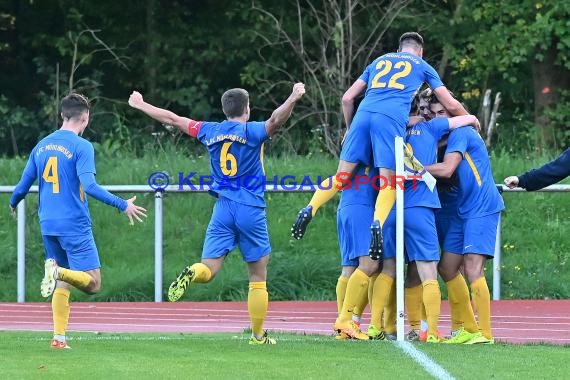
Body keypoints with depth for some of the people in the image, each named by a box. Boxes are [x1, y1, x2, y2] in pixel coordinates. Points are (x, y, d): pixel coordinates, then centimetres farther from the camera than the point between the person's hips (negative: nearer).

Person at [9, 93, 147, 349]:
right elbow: (89, 186, -20)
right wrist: (123, 205, -15)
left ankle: (59, 337, 4)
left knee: (63, 283, 15)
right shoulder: (81, 147, -8)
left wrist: (13, 204, 36)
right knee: (92, 283, -5)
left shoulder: (41, 146, 11)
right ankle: (58, 271, -31)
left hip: (48, 225, 7)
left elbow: (23, 186, 15)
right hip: (75, 225, -7)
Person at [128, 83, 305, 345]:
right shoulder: (252, 132, -4)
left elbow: (172, 119, 17)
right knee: (258, 278, 8)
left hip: (222, 208, 3)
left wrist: (140, 105, 28)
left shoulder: (209, 131, 8)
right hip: (251, 210, -3)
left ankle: (191, 274, -37)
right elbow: (275, 120, -26)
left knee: (208, 270, -2)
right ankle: (258, 335, 10)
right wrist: (294, 98, -30)